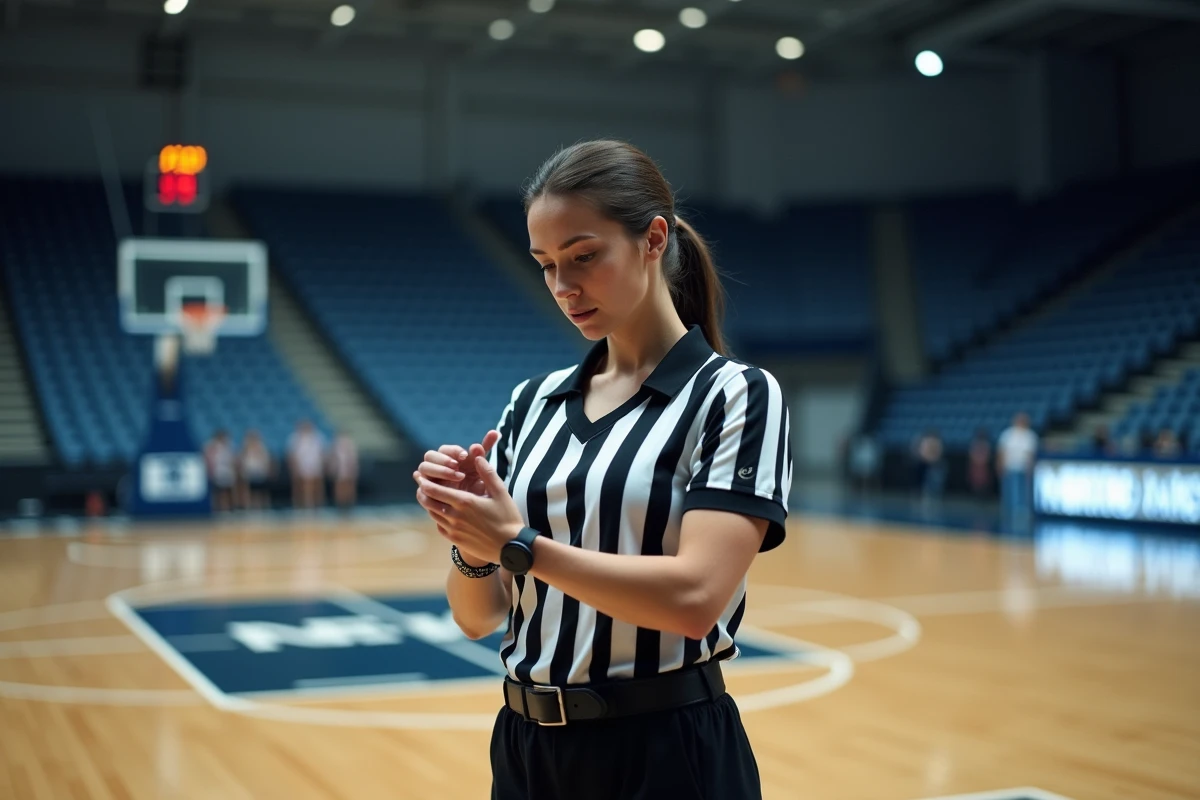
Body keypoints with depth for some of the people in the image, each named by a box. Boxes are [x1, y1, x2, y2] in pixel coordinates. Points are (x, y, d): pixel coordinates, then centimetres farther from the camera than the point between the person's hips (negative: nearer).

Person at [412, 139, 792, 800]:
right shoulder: (532, 401, 6)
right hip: (527, 746, 5)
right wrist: (471, 541, -15)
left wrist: (519, 543, -19)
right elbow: (477, 618, 4)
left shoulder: (736, 395, -9)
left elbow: (695, 595, -22)